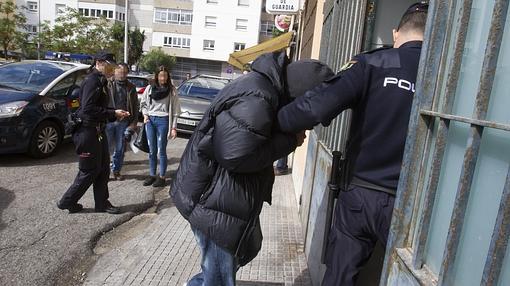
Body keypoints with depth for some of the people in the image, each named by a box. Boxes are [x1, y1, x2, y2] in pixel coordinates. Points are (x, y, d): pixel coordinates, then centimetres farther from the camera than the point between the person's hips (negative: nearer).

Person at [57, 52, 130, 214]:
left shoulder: (100, 81, 15)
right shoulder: (92, 81, -16)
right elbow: (88, 109, -25)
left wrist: (115, 114, 4)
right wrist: (113, 114, -20)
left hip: (98, 131, 10)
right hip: (88, 132, -10)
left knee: (103, 169, 13)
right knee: (89, 171, 1)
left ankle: (102, 204, 23)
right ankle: (67, 202, 18)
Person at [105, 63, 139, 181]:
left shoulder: (131, 88, 9)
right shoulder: (108, 85, -1)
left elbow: (135, 107, 10)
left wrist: (134, 122, 3)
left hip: (124, 122, 3)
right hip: (109, 121, -3)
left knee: (120, 149, 11)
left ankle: (116, 171, 25)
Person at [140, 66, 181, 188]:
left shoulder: (171, 90, 0)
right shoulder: (149, 88, 9)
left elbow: (175, 110, -2)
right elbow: (143, 103, 20)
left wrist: (174, 127, -7)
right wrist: (145, 114, 2)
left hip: (163, 121, -3)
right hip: (150, 120, 4)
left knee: (161, 150, -1)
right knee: (152, 150, 9)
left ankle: (162, 177, 9)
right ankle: (152, 175, 20)